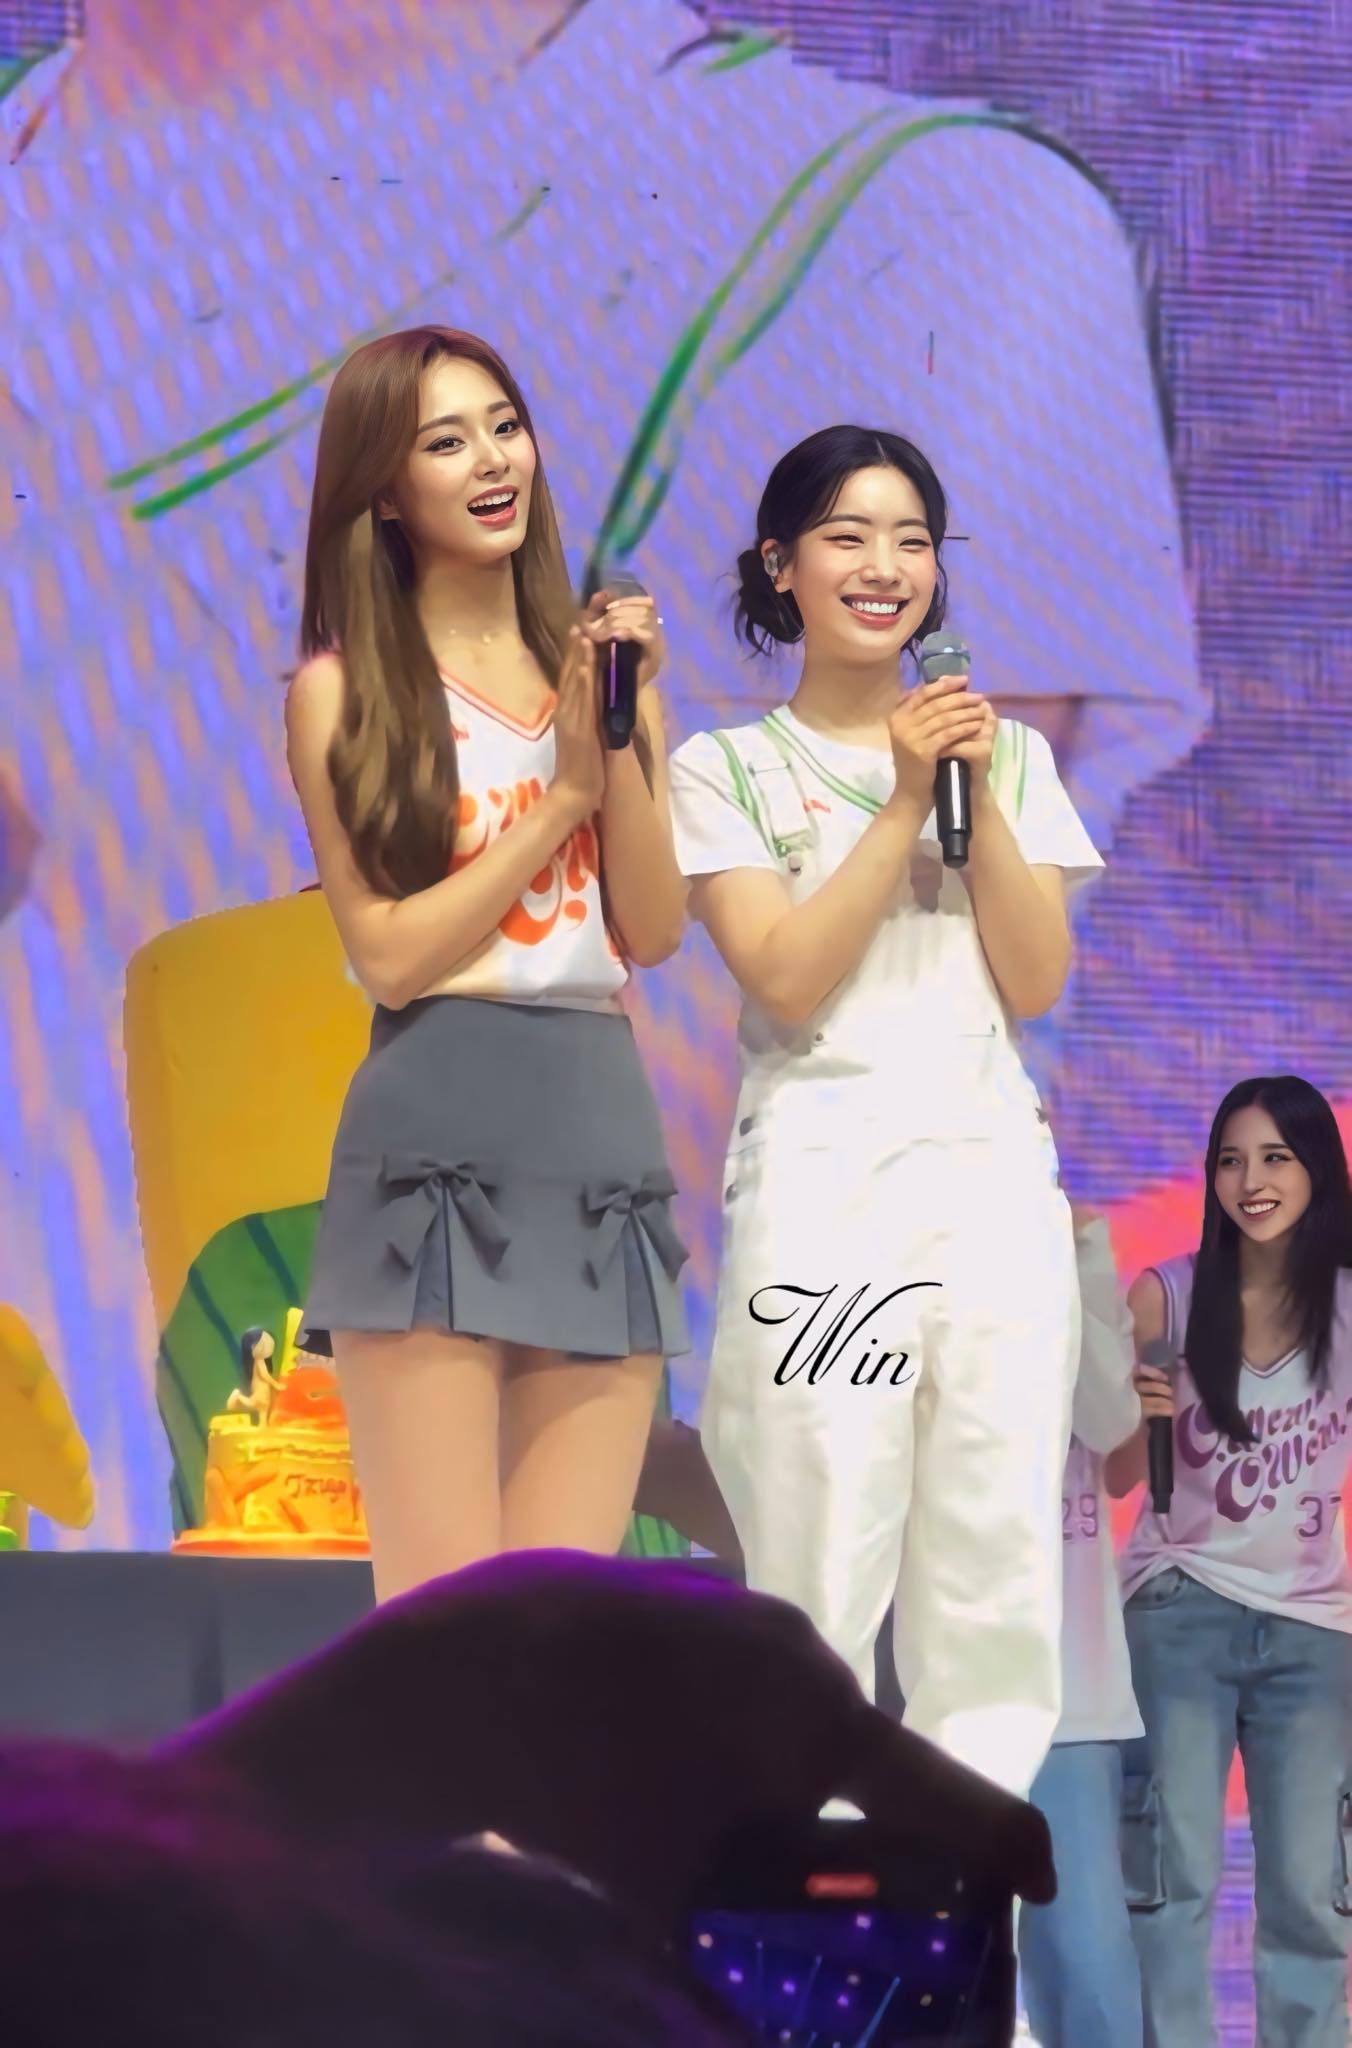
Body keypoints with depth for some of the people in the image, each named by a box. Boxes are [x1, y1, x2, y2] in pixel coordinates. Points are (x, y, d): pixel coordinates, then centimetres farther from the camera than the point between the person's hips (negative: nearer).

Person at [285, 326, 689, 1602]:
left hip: (604, 1126, 5)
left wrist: (625, 735, -6)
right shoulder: (343, 690, 2)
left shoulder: (598, 664, 14)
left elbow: (654, 932, 6)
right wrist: (565, 791, -6)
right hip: (439, 1134, -4)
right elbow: (390, 954, -6)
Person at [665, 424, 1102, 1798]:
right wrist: (904, 800, -9)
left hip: (994, 1178, 3)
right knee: (817, 1572, -6)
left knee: (997, 1566, 0)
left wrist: (980, 791, -4)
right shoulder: (725, 770, 6)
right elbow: (787, 980, -7)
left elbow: (1036, 984, 5)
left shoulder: (1008, 755, 15)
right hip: (821, 1183, -3)